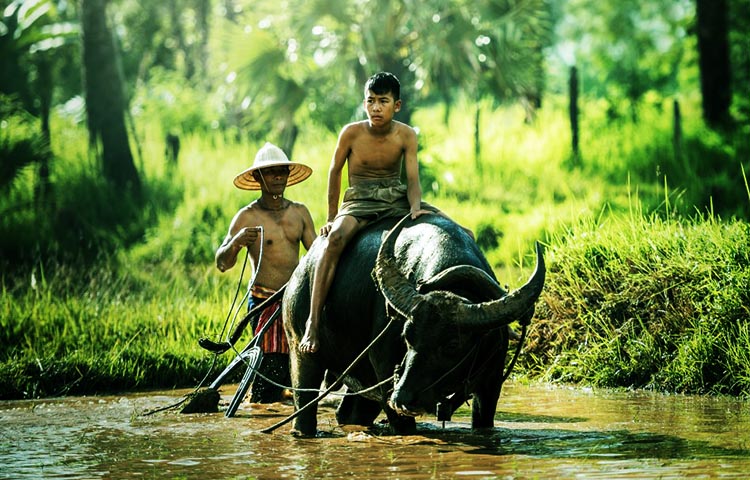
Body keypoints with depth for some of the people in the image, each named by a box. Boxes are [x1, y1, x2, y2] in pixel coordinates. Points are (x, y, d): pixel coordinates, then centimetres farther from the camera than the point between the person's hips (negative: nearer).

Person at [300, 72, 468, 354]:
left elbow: (412, 179, -7)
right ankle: (312, 322, -41)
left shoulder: (406, 135, -4)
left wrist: (415, 208, -29)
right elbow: (335, 172, 4)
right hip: (358, 203, -3)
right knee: (336, 237, -38)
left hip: (397, 200, 3)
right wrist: (331, 218, 8)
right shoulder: (351, 133, -9)